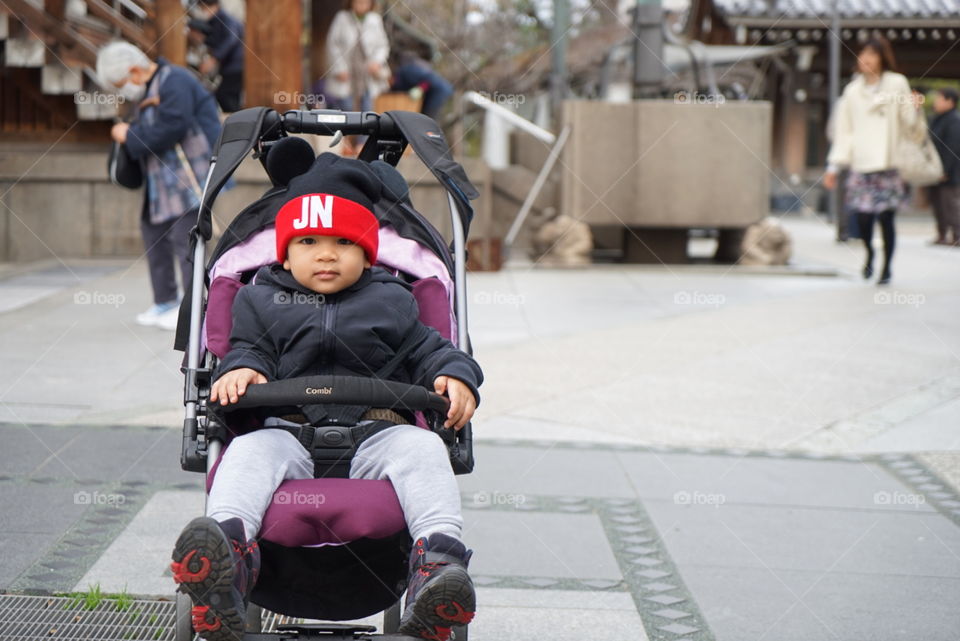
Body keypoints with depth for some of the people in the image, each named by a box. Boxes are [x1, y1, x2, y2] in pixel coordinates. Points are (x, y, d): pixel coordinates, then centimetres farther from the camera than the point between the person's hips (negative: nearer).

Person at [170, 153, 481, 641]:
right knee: (248, 451, -31)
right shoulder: (261, 301, 19)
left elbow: (428, 350, 16)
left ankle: (438, 561, -48)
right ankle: (228, 554, -58)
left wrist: (455, 377, -6)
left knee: (422, 448, -29)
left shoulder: (390, 301, 19)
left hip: (375, 432, 0)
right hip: (288, 432, 0)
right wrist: (239, 370, -15)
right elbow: (249, 348, 10)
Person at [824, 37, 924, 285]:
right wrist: (834, 166, 8)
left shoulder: (897, 84, 4)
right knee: (862, 217, -7)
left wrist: (915, 109, -14)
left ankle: (887, 266, 15)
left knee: (886, 218, -2)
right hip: (861, 165, 2)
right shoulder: (853, 90, 10)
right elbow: (844, 130, 12)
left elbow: (910, 127, 6)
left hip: (888, 164, -2)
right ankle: (869, 253, 23)